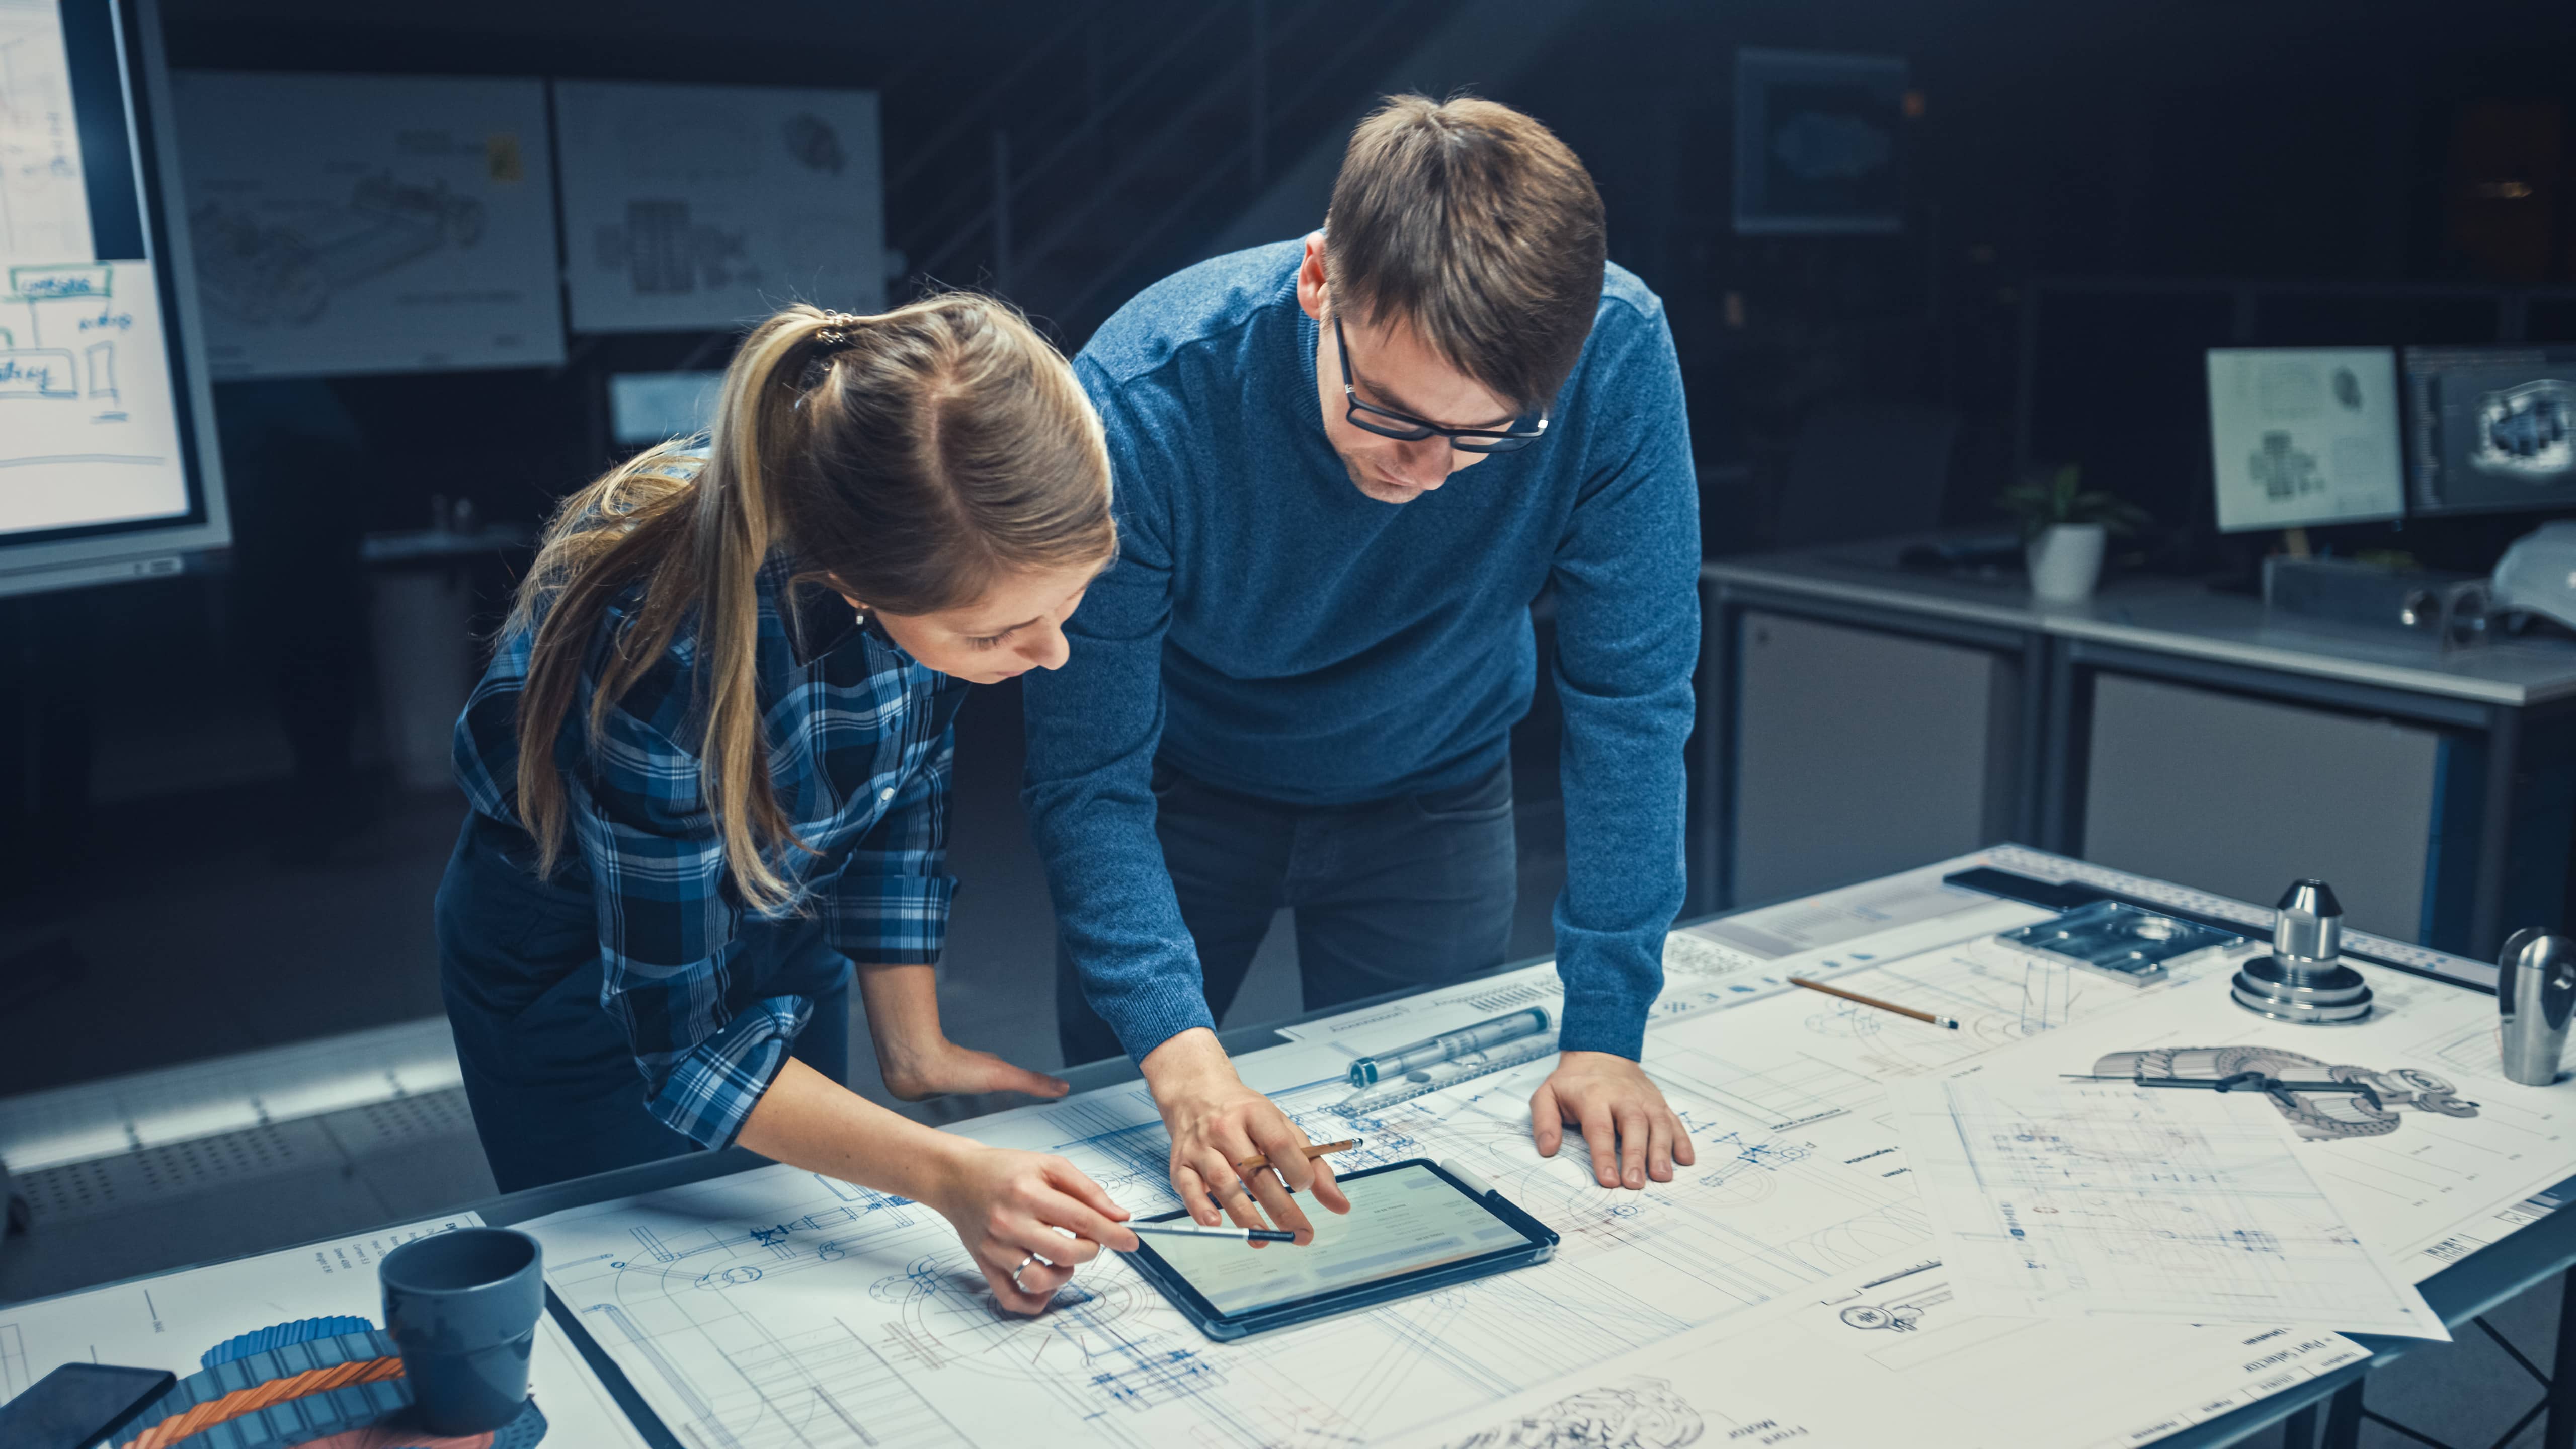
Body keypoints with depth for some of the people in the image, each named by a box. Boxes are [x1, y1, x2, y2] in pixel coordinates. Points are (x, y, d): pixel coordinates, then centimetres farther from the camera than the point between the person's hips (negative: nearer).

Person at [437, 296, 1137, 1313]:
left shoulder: (946, 565, -27)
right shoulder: (673, 655, -42)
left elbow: (903, 790, -7)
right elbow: (684, 1047, -30)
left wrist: (911, 1046, -6)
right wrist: (946, 1175, -39)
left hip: (783, 918, 5)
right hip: (582, 954, -4)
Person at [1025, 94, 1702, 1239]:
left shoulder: (1617, 359, -31)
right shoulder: (1144, 402, -34)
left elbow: (1629, 696, -22)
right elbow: (1088, 776, -30)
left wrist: (1604, 1030, -24)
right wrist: (1182, 1058, -44)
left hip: (1431, 795, 1)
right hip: (1184, 788, -1)